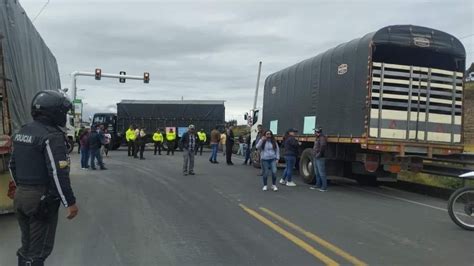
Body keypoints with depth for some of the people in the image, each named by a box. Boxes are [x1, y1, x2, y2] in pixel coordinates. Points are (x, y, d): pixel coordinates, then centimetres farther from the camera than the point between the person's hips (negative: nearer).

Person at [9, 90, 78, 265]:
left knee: (27, 244, 21)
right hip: (42, 199, -8)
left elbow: (12, 165, 17)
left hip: (20, 196, 9)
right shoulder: (52, 135, -18)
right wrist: (70, 203, -17)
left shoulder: (22, 132, 10)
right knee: (39, 250, 3)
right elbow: (58, 173, -22)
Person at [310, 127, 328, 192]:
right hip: (315, 158, 10)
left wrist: (319, 153, -25)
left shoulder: (322, 138, -13)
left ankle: (324, 187, -6)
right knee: (317, 173, 14)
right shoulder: (317, 138, 20)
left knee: (321, 173, -9)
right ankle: (318, 185, 22)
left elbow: (323, 146, -30)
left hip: (320, 158, -10)